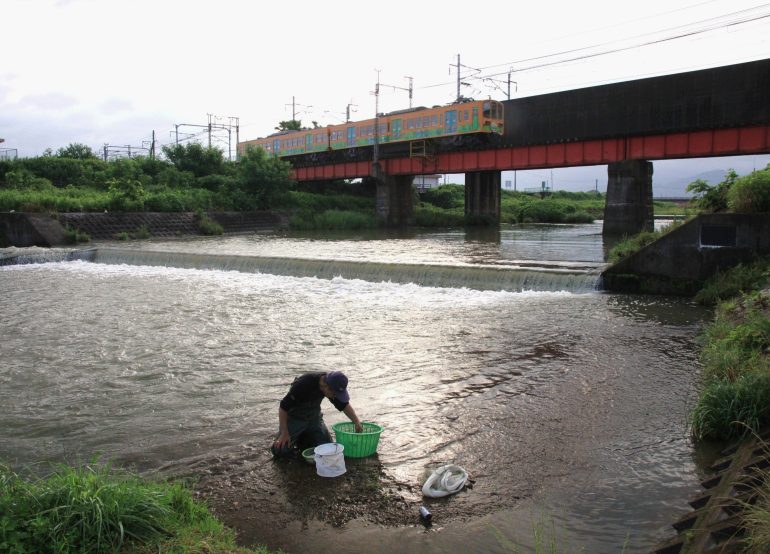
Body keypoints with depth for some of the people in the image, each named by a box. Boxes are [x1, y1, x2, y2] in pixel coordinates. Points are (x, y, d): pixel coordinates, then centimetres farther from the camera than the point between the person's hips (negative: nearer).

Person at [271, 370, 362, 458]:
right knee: (281, 451, -17)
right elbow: (283, 407, -27)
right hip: (295, 417, -5)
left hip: (313, 416, 5)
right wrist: (284, 433, -25)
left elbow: (344, 405, -3)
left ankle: (303, 438, 20)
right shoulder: (303, 384, -36)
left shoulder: (334, 386, -17)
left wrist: (357, 422, -15)